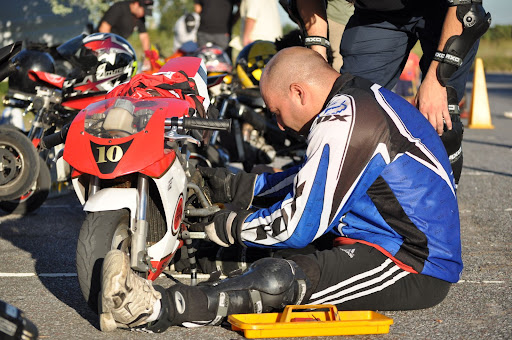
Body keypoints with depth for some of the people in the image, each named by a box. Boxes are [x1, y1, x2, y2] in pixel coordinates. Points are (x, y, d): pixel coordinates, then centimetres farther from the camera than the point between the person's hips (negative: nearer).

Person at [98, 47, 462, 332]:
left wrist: (226, 226, 0)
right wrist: (238, 186, 23)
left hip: (412, 271, -11)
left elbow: (298, 225, -15)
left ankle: (156, 308, -25)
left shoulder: (343, 122, -17)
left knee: (279, 281, -23)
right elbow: (316, 180, 27)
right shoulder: (365, 96, 14)